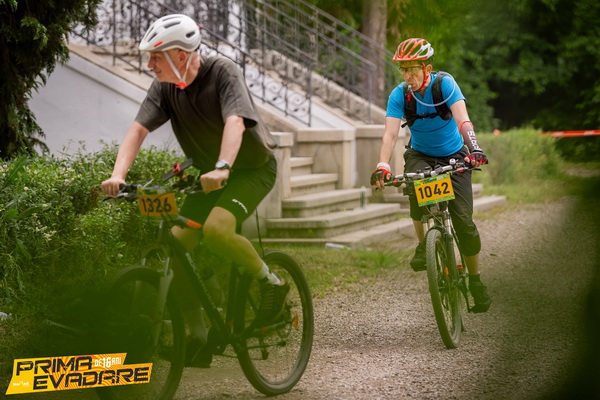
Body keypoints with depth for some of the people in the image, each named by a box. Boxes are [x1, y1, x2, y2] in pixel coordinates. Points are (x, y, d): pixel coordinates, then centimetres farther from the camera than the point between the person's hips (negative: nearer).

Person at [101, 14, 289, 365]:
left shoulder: (223, 73, -23)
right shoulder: (165, 87, -7)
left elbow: (235, 122, -38)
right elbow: (138, 129, -15)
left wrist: (221, 168, -54)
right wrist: (118, 174, -31)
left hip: (252, 167, -6)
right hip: (209, 174, 7)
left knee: (216, 229, -32)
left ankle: (271, 282, -8)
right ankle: (197, 336, 1)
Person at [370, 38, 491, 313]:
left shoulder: (444, 83, -21)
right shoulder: (399, 95, -15)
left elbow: (463, 120, -32)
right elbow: (390, 133, -24)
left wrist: (475, 148, -49)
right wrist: (382, 166, -40)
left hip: (453, 156, -1)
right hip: (420, 155, 1)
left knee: (463, 221, -11)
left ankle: (475, 280, 7)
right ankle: (422, 244, -11)